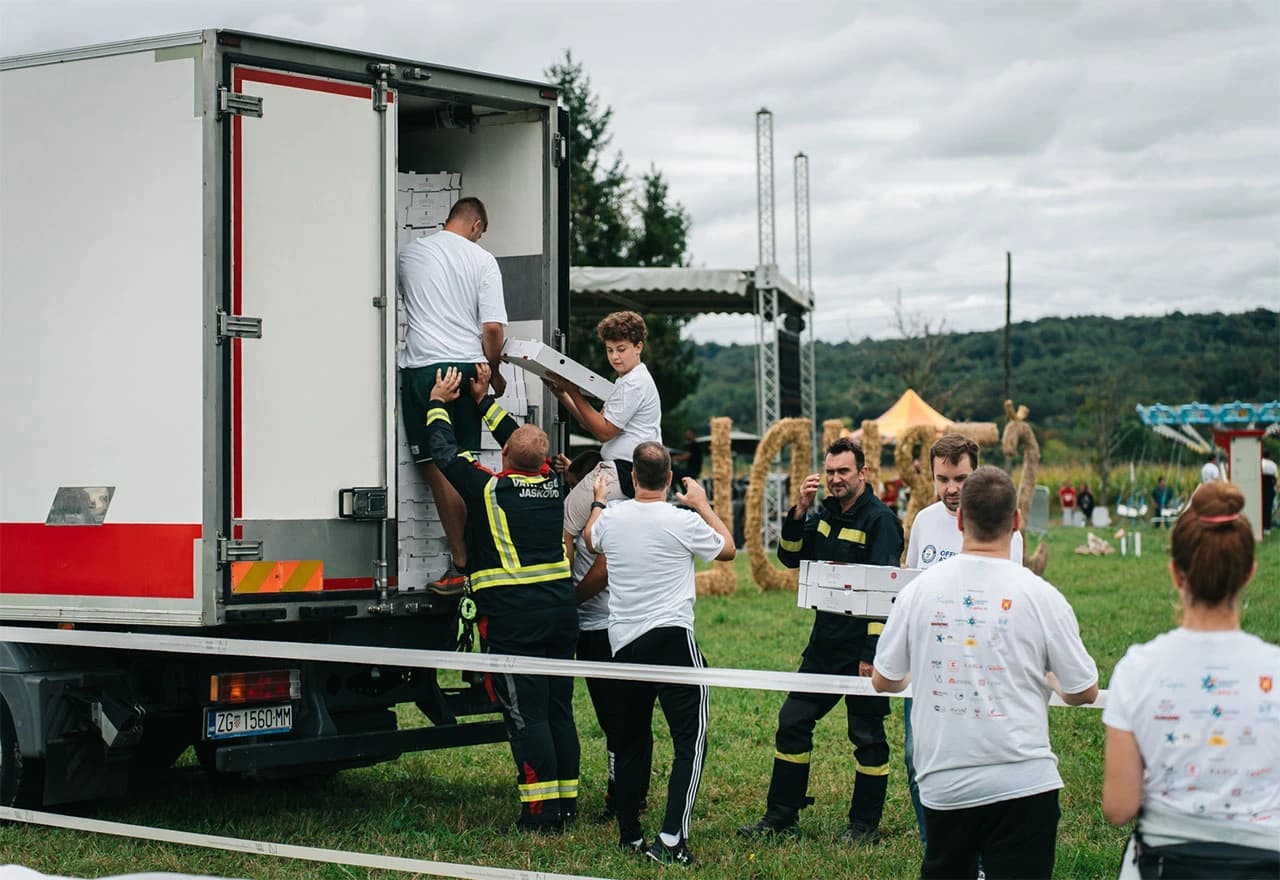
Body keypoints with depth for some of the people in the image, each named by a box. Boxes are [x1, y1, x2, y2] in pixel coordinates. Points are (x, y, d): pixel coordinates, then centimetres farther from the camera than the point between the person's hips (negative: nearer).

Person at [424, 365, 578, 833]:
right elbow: (529, 448, 24)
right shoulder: (551, 484, 6)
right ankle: (566, 801, 17)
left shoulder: (490, 489, -9)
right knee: (559, 710, 12)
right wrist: (483, 399, 28)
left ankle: (540, 811, -5)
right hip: (560, 611, 6)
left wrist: (438, 404, 19)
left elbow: (444, 452, 3)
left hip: (511, 617, -6)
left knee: (526, 715, -5)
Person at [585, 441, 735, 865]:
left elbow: (591, 540, 28)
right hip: (671, 638, -5)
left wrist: (598, 501, 44)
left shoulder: (611, 517, 2)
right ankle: (671, 837, -16)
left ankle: (629, 834, 21)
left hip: (624, 642, 5)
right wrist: (703, 504, 20)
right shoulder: (684, 522, -10)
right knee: (690, 738, -4)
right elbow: (727, 548, 9)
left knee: (633, 739, 17)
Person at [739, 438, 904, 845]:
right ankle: (782, 815, 17)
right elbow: (790, 556, 11)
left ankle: (865, 824, 13)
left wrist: (872, 653, -21)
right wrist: (800, 511, -5)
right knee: (793, 721, 9)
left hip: (862, 646, -8)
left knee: (866, 735, 3)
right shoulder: (826, 512, 10)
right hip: (825, 642, 8)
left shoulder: (880, 519, -12)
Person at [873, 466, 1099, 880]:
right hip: (1022, 782, -3)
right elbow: (1084, 692, -1)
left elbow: (883, 681, 8)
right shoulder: (1040, 596, -8)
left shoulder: (919, 590, -2)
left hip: (942, 782, 3)